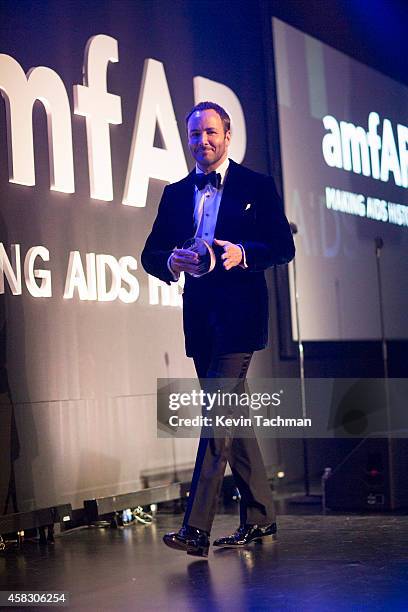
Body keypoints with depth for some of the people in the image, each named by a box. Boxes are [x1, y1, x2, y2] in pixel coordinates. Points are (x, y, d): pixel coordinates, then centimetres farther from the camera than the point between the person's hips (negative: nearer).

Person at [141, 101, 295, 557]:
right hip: (200, 318, 6)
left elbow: (284, 247, -2)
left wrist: (242, 254, -20)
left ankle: (197, 528, -18)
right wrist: (172, 260, -12)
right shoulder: (176, 193, 15)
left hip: (239, 314, -6)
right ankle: (259, 518, 22)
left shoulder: (257, 187, 2)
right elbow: (150, 253, 11)